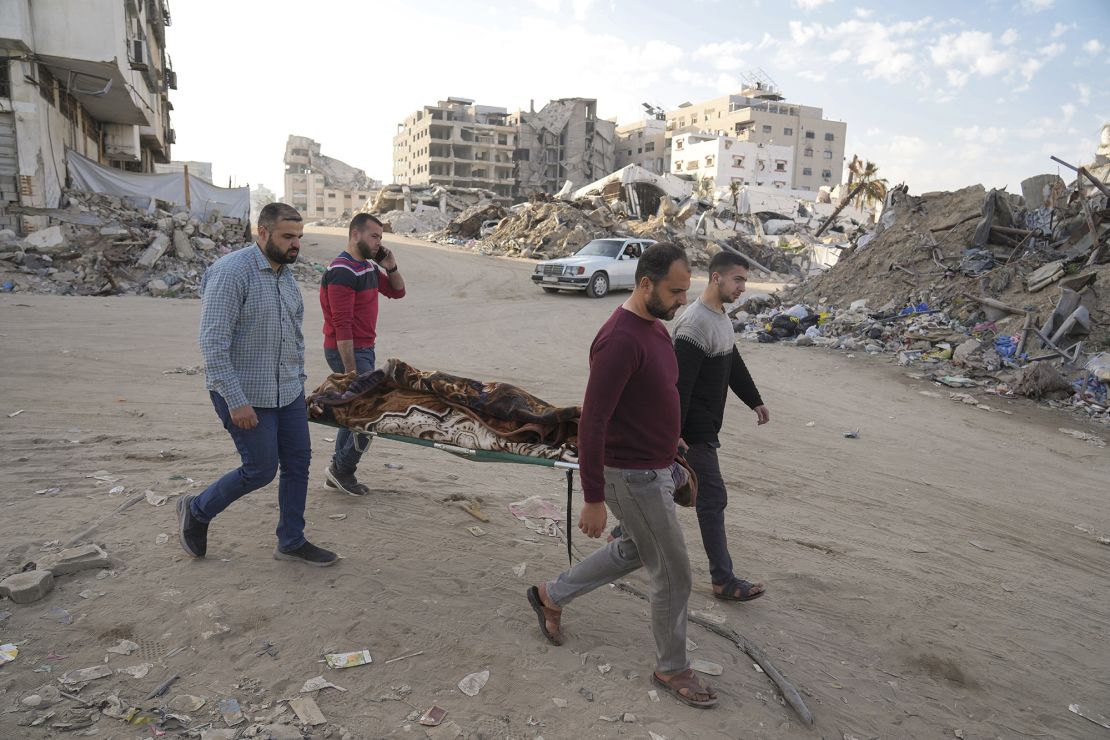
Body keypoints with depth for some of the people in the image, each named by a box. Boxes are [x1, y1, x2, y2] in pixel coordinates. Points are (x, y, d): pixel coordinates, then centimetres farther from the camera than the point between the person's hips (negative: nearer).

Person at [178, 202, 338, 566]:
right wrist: (236, 401, -23)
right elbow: (213, 343, -22)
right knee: (261, 469, 0)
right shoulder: (231, 272, -18)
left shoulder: (286, 274, 9)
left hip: (288, 392, 8)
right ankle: (196, 511, 26)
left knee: (298, 462, 9)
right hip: (245, 394, -8)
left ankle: (292, 541, 24)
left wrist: (298, 380, 15)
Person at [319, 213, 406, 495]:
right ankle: (342, 469, 8)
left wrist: (390, 267, 1)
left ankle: (340, 472, 25)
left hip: (364, 349, 10)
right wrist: (350, 370, -24)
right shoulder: (342, 272, -19)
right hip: (348, 352, -10)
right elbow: (342, 325, -23)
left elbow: (397, 292, 21)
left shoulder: (368, 266, 10)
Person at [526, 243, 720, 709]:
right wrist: (593, 499, -23)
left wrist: (672, 447, 22)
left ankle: (551, 596, 43)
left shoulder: (655, 327, 5)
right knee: (673, 575, 6)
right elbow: (592, 422, -25)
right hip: (634, 478, -10)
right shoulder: (620, 340, -26)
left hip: (655, 469, 10)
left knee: (633, 551, 27)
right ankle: (672, 668, 29)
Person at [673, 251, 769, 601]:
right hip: (693, 433, -10)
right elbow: (679, 383, -26)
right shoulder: (696, 323, -22)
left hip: (705, 426, 10)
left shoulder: (721, 318, 12)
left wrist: (754, 401, 30)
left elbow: (734, 363, 24)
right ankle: (723, 581, 7)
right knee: (713, 500, -3)